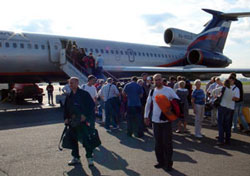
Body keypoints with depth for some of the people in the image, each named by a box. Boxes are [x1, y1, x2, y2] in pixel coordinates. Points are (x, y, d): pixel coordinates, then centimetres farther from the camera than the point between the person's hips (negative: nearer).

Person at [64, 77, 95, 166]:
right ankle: (76, 158, 25)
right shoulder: (69, 96, 12)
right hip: (72, 122, 6)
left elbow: (92, 105, -8)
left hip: (83, 121, -6)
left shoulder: (84, 94, -6)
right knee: (73, 139, 11)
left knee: (86, 139, -3)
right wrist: (66, 118, 7)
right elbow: (66, 108, 19)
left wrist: (85, 115, -15)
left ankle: (89, 157, 11)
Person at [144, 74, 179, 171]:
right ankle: (161, 162, 23)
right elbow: (148, 104, 17)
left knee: (167, 143, -1)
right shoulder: (152, 91, 6)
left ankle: (168, 163, 12)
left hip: (166, 120, -3)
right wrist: (146, 116, 12)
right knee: (158, 143, 9)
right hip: (156, 120, 3)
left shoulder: (168, 90, -4)